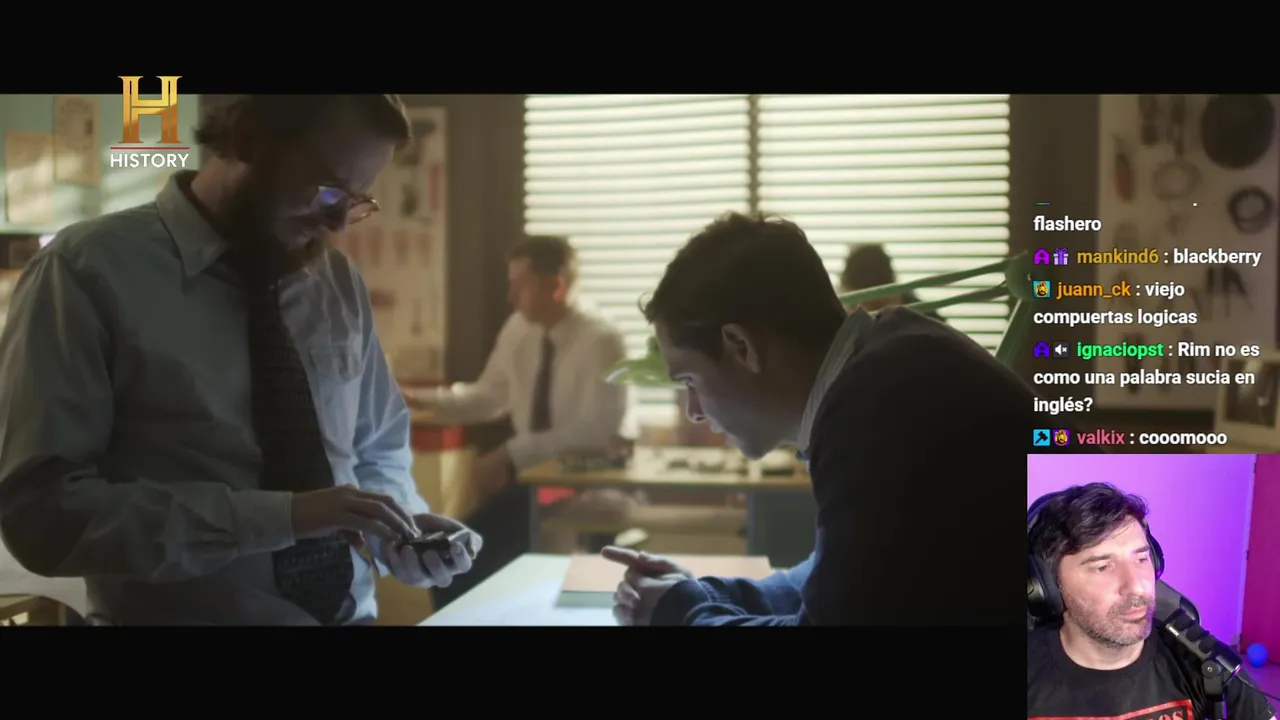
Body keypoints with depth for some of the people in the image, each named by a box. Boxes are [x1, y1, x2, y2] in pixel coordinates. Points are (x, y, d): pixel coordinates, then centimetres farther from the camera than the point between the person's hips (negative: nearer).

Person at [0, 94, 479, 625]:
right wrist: (277, 517, -26)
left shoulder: (339, 285, 4)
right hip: (180, 615, -5)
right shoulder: (90, 271, -12)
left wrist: (399, 520, -7)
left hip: (352, 614, 5)